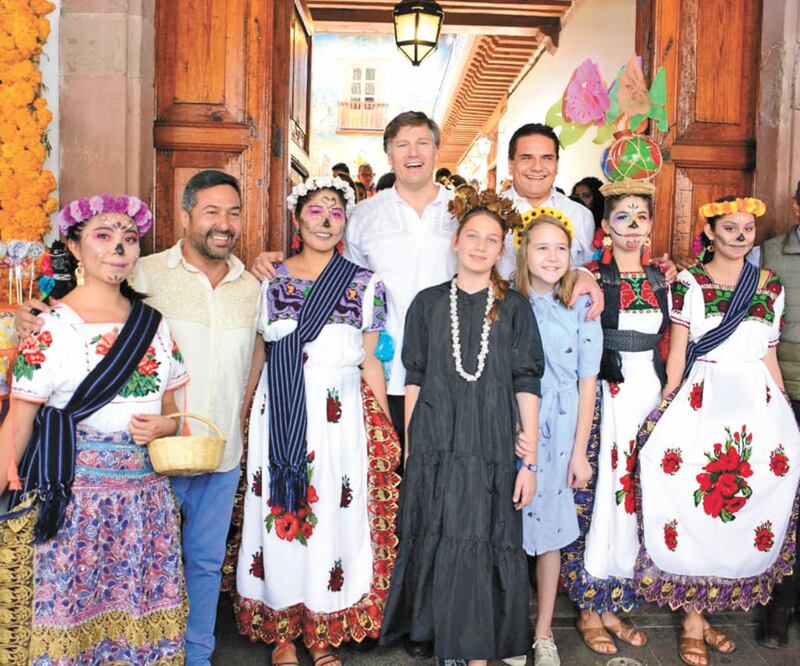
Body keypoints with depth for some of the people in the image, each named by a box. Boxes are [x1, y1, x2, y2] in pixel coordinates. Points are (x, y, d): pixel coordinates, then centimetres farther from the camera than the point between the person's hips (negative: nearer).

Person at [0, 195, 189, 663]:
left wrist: (166, 426, -5)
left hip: (148, 498, 4)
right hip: (75, 499, -4)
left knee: (142, 623, 8)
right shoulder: (51, 328, -5)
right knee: (67, 619, 4)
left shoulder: (155, 325, 8)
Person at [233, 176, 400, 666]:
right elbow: (258, 355, 10)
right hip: (278, 414, 1)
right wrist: (244, 417, 6)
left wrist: (385, 430, 4)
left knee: (332, 516, 2)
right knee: (277, 515, 4)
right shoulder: (271, 280, 7)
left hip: (341, 416, 0)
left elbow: (370, 360, 7)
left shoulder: (365, 284, 6)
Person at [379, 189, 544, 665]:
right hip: (435, 448, 1)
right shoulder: (429, 303, 5)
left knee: (484, 549, 2)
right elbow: (415, 380, 7)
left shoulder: (514, 308, 2)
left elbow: (526, 387, -1)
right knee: (439, 548, 6)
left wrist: (530, 461, -4)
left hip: (493, 451, -1)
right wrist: (408, 447, 4)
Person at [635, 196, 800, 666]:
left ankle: (710, 610, 24)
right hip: (701, 403, -4)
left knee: (746, 513, 7)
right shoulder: (688, 282, 0)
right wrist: (667, 411, -4)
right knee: (693, 508, -1)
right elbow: (677, 354, -1)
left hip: (759, 405, 4)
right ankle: (693, 620, 14)